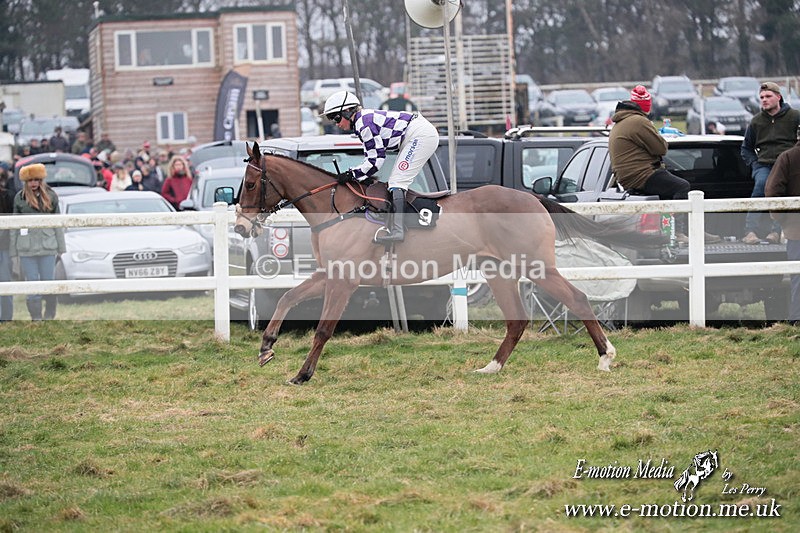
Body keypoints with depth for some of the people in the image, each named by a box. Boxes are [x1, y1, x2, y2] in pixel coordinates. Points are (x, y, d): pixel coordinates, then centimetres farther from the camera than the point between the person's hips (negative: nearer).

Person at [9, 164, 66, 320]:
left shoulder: (50, 196, 6)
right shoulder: (19, 198, 5)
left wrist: (61, 247, 6)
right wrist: (14, 252, 4)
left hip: (47, 248, 0)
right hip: (26, 248, 0)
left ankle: (50, 316, 16)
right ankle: (36, 319, 7)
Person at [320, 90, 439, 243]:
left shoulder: (364, 124, -15)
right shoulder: (363, 119, 16)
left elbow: (376, 160, -16)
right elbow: (371, 157, 16)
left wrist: (351, 174, -9)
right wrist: (351, 174, 6)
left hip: (421, 135, -11)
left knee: (397, 181, -14)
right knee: (396, 181, 12)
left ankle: (396, 230, -22)